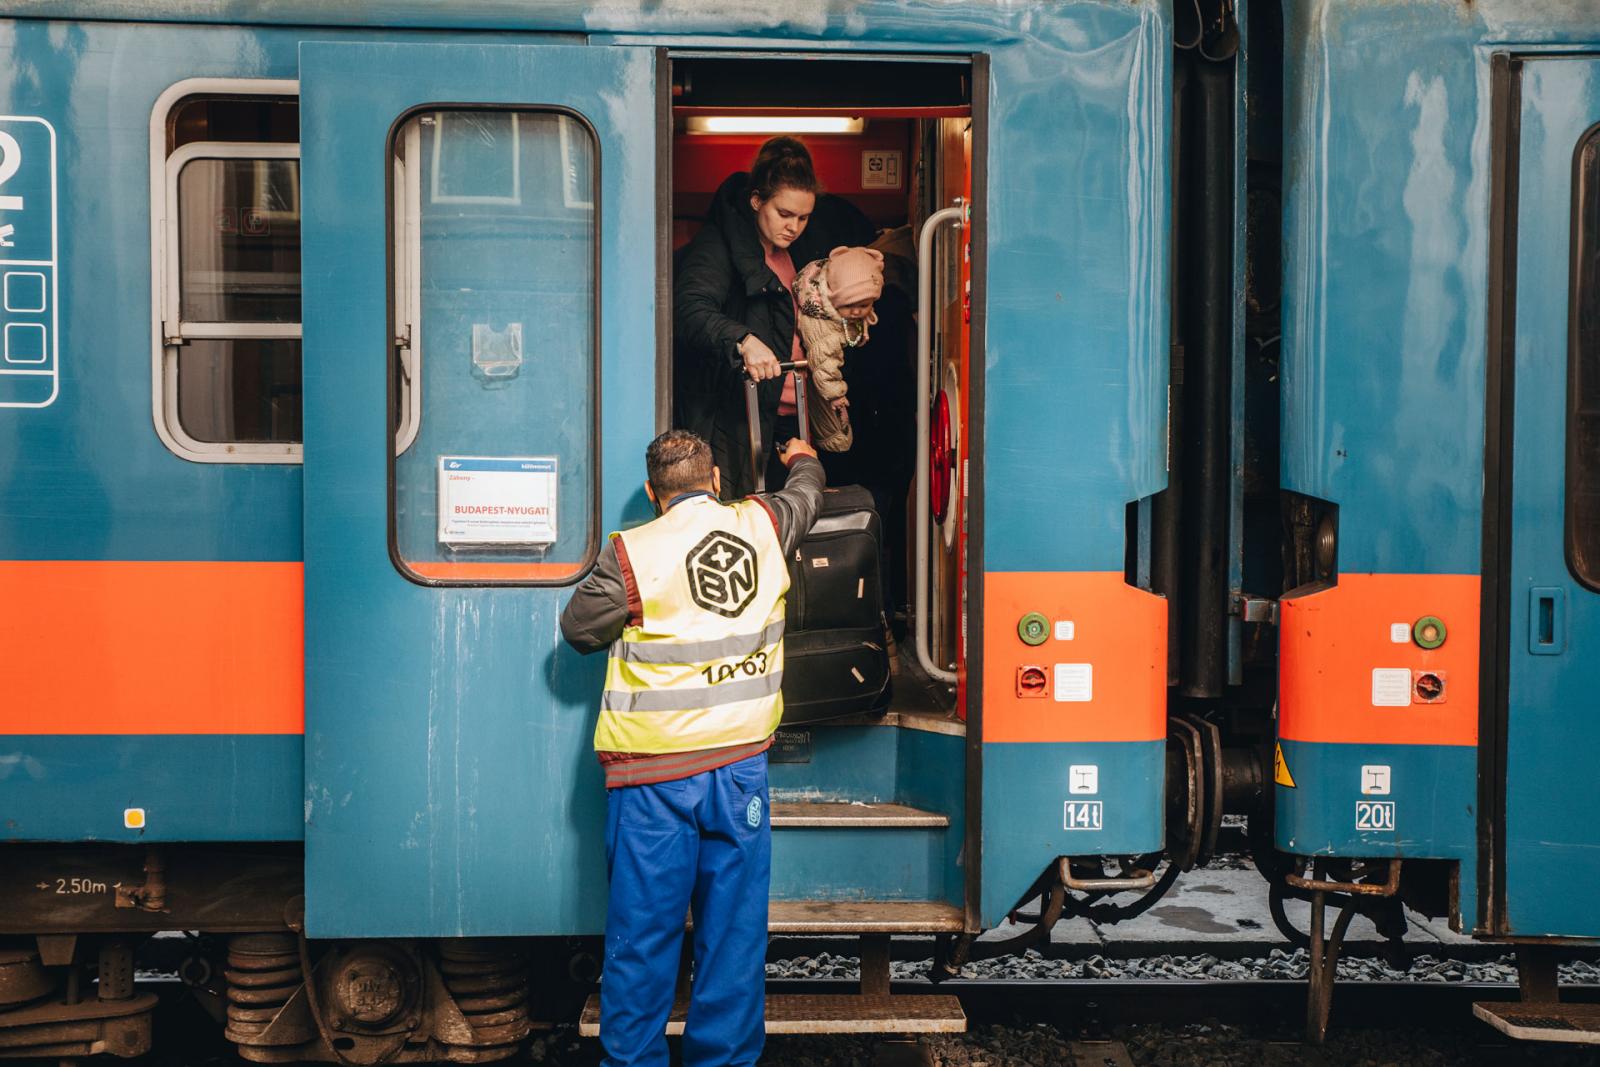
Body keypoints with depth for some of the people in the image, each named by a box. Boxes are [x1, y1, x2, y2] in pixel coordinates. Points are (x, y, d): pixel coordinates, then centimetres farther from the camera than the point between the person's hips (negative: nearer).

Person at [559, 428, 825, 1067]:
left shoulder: (631, 554, -11)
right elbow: (805, 498, 25)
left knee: (644, 928, 6)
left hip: (655, 770, -3)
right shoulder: (762, 527, 1)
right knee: (736, 925, 11)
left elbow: (579, 630, 2)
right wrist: (803, 460, 47)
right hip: (741, 762, 3)